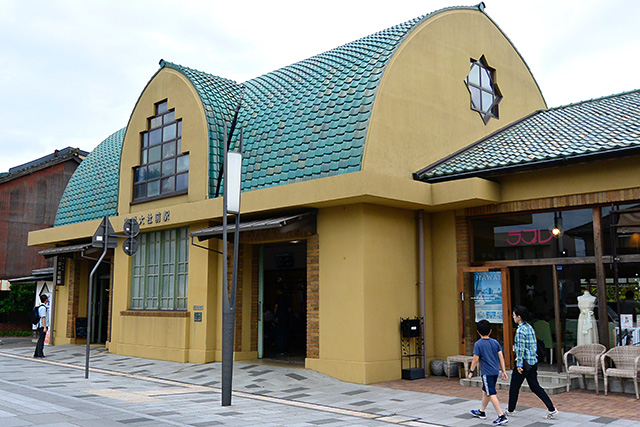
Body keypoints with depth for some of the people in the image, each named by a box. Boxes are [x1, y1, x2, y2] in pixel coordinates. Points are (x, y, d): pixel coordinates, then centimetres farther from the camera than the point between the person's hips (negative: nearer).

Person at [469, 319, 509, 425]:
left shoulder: (478, 344, -11)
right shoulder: (495, 342, 4)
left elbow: (475, 359, -11)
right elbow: (501, 357, 4)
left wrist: (471, 371, -1)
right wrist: (504, 371, 10)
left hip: (486, 372, -7)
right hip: (495, 371, 7)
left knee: (492, 394, -5)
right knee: (485, 391, 21)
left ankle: (502, 416, -11)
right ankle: (481, 412, 34)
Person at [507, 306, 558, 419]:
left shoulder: (520, 330, -17)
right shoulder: (530, 327, 9)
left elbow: (520, 349, -20)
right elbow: (534, 345, 15)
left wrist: (519, 365, -17)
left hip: (524, 362, -8)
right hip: (533, 361, 8)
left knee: (514, 387, 8)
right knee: (535, 386, 13)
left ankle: (510, 410, 21)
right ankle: (552, 409, 6)